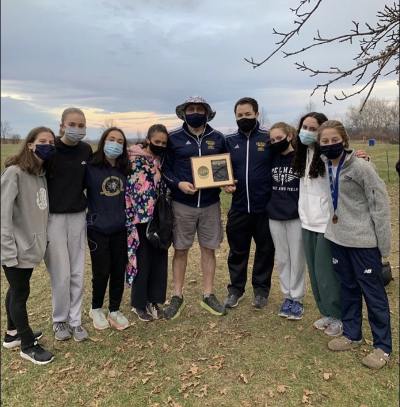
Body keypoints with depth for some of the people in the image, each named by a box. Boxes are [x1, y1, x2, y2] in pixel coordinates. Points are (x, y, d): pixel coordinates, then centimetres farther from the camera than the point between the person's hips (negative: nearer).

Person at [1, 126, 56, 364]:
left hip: (32, 246, 7)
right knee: (20, 293, 6)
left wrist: (42, 239, 2)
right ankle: (28, 345, 22)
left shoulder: (42, 174, 8)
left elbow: (41, 211, 8)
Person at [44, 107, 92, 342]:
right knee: (61, 274, 1)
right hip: (53, 217, -3)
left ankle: (75, 320, 23)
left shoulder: (87, 151, 2)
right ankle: (59, 320, 22)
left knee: (78, 273, 7)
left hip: (78, 216, 4)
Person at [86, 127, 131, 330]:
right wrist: (91, 213, -9)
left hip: (120, 228, 4)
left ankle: (114, 310, 27)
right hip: (98, 228, -4)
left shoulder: (125, 169, 4)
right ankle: (96, 309, 30)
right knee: (102, 271, 4)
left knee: (119, 270, 9)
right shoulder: (90, 167, -9)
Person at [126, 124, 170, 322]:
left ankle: (154, 300, 24)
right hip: (142, 217, -5)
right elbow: (134, 188, -11)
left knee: (159, 259, 9)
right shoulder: (135, 160, -7)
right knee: (142, 260, 3)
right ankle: (139, 303, 19)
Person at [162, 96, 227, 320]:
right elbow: (165, 168, 2)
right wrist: (178, 184, -16)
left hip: (211, 204, 2)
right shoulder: (173, 138, 0)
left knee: (209, 249, 9)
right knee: (181, 250, 7)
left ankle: (208, 295, 24)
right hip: (182, 204, -2)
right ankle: (178, 297, 21)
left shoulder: (218, 138, 6)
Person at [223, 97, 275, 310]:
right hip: (239, 207, 2)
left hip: (266, 207, -2)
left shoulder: (270, 138, -4)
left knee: (265, 250, 12)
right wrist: (225, 183, -8)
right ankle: (235, 289, 29)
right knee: (237, 250, 12)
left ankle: (261, 290, 29)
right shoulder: (229, 141, 5)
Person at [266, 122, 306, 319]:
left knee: (297, 259, 6)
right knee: (282, 259, 11)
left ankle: (297, 299, 19)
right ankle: (287, 296, 24)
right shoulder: (272, 159, 4)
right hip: (275, 216, 4)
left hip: (296, 216, -3)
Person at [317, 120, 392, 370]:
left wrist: (383, 242, -12)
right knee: (348, 288, 17)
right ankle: (352, 335, 33)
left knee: (372, 291, 5)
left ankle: (383, 346, 20)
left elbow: (381, 203, -13)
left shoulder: (361, 167, -16)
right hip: (338, 239, 6)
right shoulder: (326, 168, 3)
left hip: (363, 241, -6)